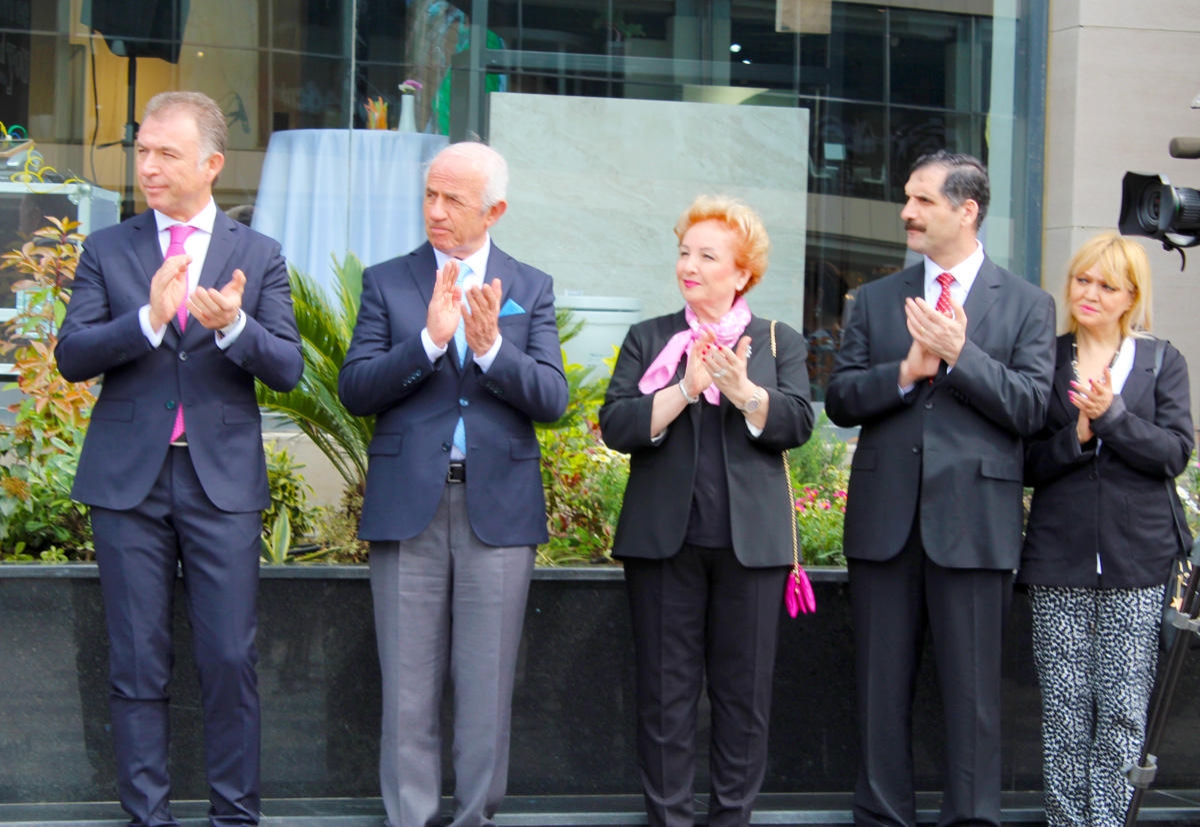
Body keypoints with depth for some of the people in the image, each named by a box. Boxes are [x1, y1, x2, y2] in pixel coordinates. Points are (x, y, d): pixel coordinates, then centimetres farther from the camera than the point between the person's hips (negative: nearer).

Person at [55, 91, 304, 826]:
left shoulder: (259, 256, 7)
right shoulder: (108, 250, 7)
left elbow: (287, 369, 0)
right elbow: (72, 354, -3)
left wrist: (234, 326, -20)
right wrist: (148, 319, -19)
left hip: (223, 479, 0)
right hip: (128, 480, 1)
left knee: (231, 660, -1)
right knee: (137, 663, 4)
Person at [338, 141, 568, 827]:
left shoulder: (532, 289, 8)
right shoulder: (387, 282, 6)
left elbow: (551, 399, -2)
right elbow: (355, 390, -4)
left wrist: (491, 347, -18)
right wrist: (430, 339, -17)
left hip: (499, 506, 0)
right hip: (409, 505, 0)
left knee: (487, 686, 4)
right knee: (409, 686, 3)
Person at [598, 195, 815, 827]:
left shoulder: (780, 343, 9)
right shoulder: (648, 340, 10)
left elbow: (797, 423, -6)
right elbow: (616, 426, -4)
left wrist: (744, 391, -23)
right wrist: (685, 390, -17)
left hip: (750, 539, 0)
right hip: (664, 537, 0)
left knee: (744, 690, 4)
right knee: (666, 688, 3)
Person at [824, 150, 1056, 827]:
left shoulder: (1027, 305, 3)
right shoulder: (877, 300, 12)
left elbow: (1030, 408, -7)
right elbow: (841, 400, 5)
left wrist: (959, 354, -17)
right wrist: (906, 371, -12)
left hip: (974, 522, -3)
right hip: (885, 518, 3)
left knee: (974, 690, 0)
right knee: (882, 689, 9)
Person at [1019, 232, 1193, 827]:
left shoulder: (1162, 362, 9)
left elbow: (1175, 453, -3)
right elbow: (1029, 464, 6)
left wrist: (1111, 415, -14)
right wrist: (1078, 434, -11)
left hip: (1136, 559, 0)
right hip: (1060, 561, 0)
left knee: (1123, 714, -2)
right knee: (1065, 712, 1)